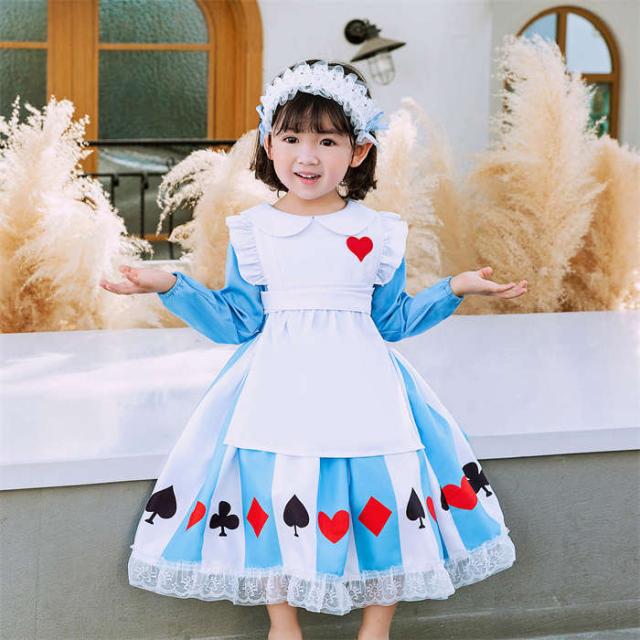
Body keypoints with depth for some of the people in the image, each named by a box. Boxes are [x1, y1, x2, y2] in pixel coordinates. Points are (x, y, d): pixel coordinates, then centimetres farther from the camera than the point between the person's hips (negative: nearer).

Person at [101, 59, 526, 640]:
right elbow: (235, 323, 5)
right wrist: (171, 286, -4)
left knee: (389, 482, -6)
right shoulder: (251, 231, 4)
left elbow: (390, 320, 12)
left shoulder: (379, 232, 6)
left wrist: (455, 288, 5)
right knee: (273, 493, -6)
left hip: (360, 382, 1)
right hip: (278, 384, -1)